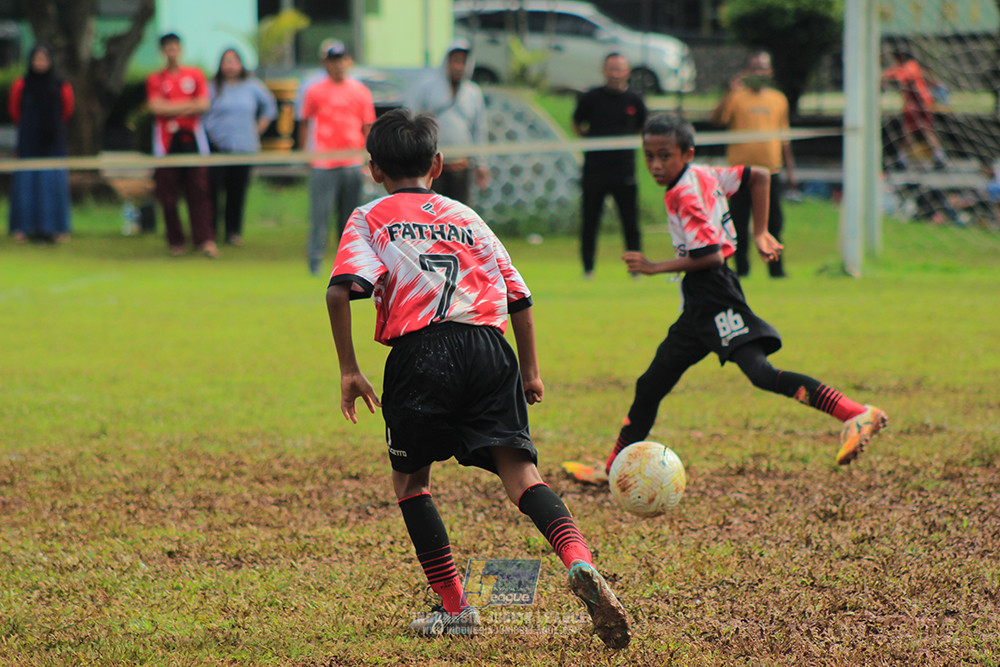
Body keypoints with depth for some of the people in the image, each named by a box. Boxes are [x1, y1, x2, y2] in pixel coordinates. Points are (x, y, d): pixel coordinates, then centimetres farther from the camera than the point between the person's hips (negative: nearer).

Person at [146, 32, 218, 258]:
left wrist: (172, 110, -7)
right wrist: (188, 105, -5)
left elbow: (203, 104, 0)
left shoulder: (196, 74, 10)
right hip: (166, 141, 0)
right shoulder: (155, 79, 8)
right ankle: (175, 241, 8)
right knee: (168, 194, -1)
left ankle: (204, 240, -8)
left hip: (192, 139, 0)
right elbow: (156, 106, -6)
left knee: (198, 191, -7)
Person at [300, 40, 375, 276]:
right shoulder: (315, 91, 4)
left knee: (350, 212, 4)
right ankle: (315, 259, -1)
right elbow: (305, 124, 12)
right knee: (320, 212, -7)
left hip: (352, 163, 2)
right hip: (323, 164, -2)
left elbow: (367, 127, 12)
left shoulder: (360, 91, 8)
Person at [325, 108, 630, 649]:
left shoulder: (370, 219, 14)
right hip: (489, 346, 3)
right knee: (520, 471, -5)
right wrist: (530, 370, 31)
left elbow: (340, 291, -5)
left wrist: (348, 370, -1)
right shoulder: (465, 217, 26)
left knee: (409, 479, 16)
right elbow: (518, 296, 22)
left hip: (421, 351, -3)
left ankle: (454, 608, 12)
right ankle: (578, 560, -32)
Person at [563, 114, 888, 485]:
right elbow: (759, 176, 18)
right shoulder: (704, 176, 10)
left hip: (712, 293, -11)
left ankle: (858, 415, -33)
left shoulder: (684, 196, -15)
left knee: (761, 373, -25)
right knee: (650, 386, 18)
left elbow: (709, 257, -21)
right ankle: (612, 468, 30)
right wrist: (760, 233, 19)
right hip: (700, 302, 11)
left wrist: (656, 267, -12)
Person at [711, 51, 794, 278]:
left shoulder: (779, 99, 13)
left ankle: (776, 268, 9)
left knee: (773, 223, 2)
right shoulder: (737, 96, 2)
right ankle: (741, 266, 9)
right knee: (739, 222, 0)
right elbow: (717, 119, -14)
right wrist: (730, 91, -21)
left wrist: (790, 168, 18)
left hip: (770, 169, 2)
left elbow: (784, 137, 19)